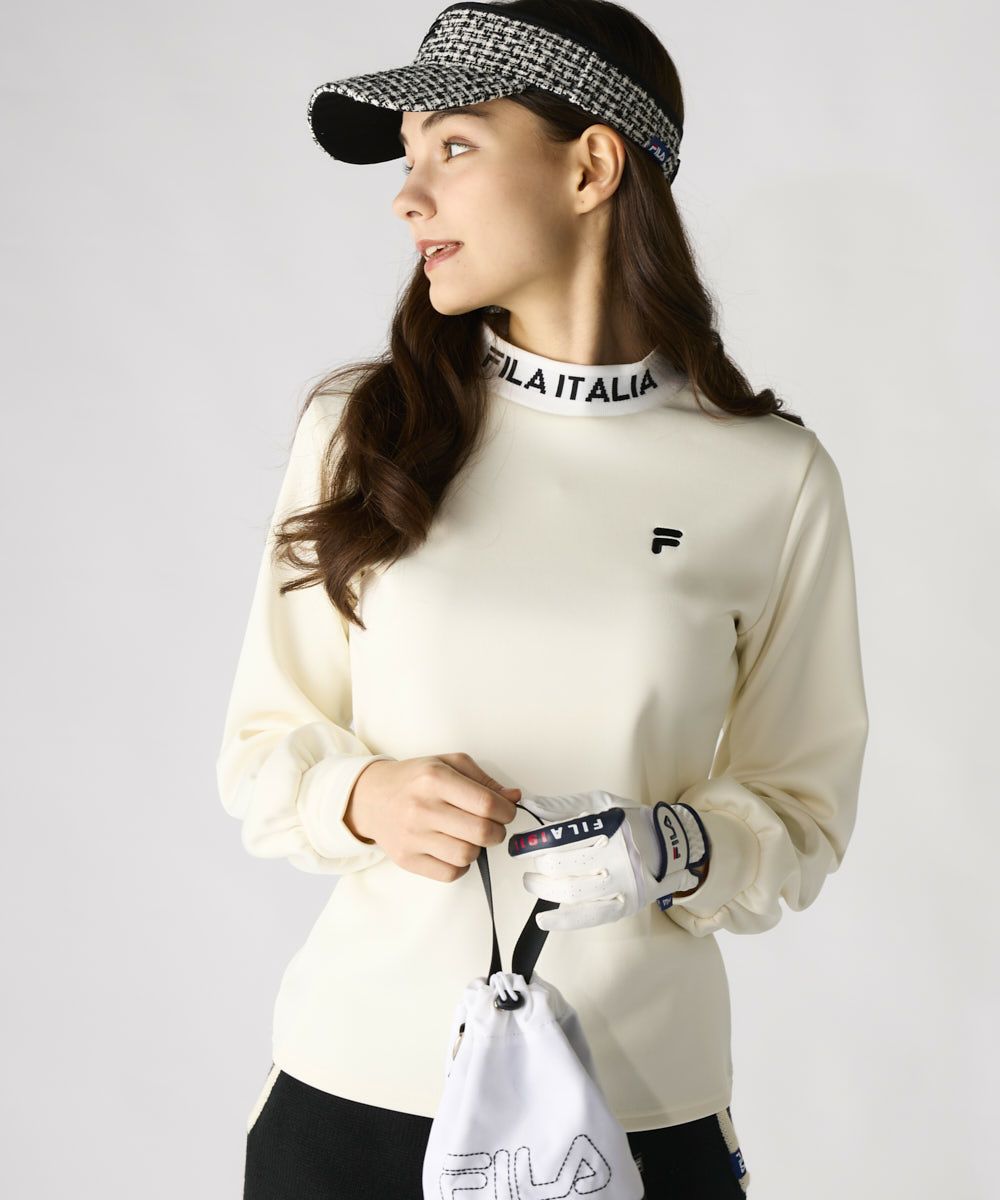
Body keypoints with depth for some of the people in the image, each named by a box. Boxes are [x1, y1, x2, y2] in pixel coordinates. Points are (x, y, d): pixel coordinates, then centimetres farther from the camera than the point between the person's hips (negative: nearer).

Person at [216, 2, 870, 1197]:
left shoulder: (771, 477, -5)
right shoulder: (360, 426, -1)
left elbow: (802, 807, 3)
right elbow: (261, 748, 4)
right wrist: (367, 797, -16)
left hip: (644, 1104, -1)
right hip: (356, 1083, 1)